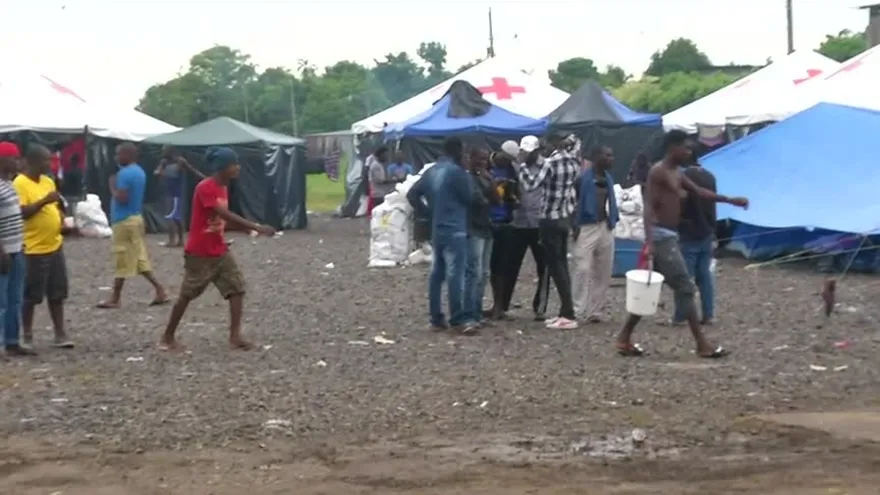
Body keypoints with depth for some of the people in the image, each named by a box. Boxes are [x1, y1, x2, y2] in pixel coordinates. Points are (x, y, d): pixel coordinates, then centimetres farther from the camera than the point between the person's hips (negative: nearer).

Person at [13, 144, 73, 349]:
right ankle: (27, 336, 12)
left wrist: (61, 215, 2)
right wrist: (44, 201, -26)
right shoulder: (20, 183, -13)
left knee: (57, 294, 10)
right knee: (31, 295, 1)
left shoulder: (48, 181, 12)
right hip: (34, 250, -7)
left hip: (55, 245, 7)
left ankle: (60, 334, 16)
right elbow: (21, 213, -22)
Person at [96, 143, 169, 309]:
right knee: (140, 259, 10)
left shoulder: (124, 173, -17)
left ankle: (115, 299, 6)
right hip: (136, 218, 9)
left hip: (124, 221, -9)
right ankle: (160, 290, 4)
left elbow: (122, 198, -23)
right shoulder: (140, 172, 13)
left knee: (121, 262, -1)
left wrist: (112, 186, -9)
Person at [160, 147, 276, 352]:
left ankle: (235, 336, -7)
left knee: (238, 287, -5)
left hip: (220, 251, 8)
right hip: (199, 254, -8)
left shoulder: (224, 188, 6)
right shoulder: (205, 188, -22)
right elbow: (226, 215, -31)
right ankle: (168, 337, 19)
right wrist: (257, 228, -34)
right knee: (186, 295, 3)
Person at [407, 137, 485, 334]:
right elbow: (469, 198, -5)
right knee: (455, 274, -10)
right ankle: (458, 320, -12)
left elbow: (412, 194, 13)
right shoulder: (456, 171, -12)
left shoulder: (431, 171, 13)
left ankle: (436, 318, 11)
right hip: (454, 230, -9)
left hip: (437, 230, 9)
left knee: (437, 273, 9)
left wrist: (427, 212, 13)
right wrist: (482, 200, 15)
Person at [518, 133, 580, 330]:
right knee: (562, 264, 13)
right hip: (565, 217, 8)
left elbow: (531, 184, -20)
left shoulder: (551, 162, -17)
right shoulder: (573, 161, 6)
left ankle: (568, 315, -6)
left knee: (555, 266, -4)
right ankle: (565, 311, 15)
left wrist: (521, 164, -9)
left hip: (550, 219, -8)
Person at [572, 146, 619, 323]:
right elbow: (575, 201, -12)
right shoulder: (584, 177, -11)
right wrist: (575, 225, -17)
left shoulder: (608, 177, 11)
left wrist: (612, 221, 5)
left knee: (603, 272, 7)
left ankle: (593, 310, 14)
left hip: (605, 228, 7)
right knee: (583, 269, -12)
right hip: (587, 227, -7)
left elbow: (610, 201, 15)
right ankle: (578, 310, -7)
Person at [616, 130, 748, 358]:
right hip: (662, 236, -10)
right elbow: (649, 207, -19)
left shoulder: (677, 174, 17)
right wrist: (649, 241, -28)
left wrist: (730, 200, 22)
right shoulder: (658, 172, -12)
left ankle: (624, 339, 12)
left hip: (669, 236, 10)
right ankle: (702, 344, -4)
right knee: (684, 287, -7)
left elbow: (699, 192, 25)